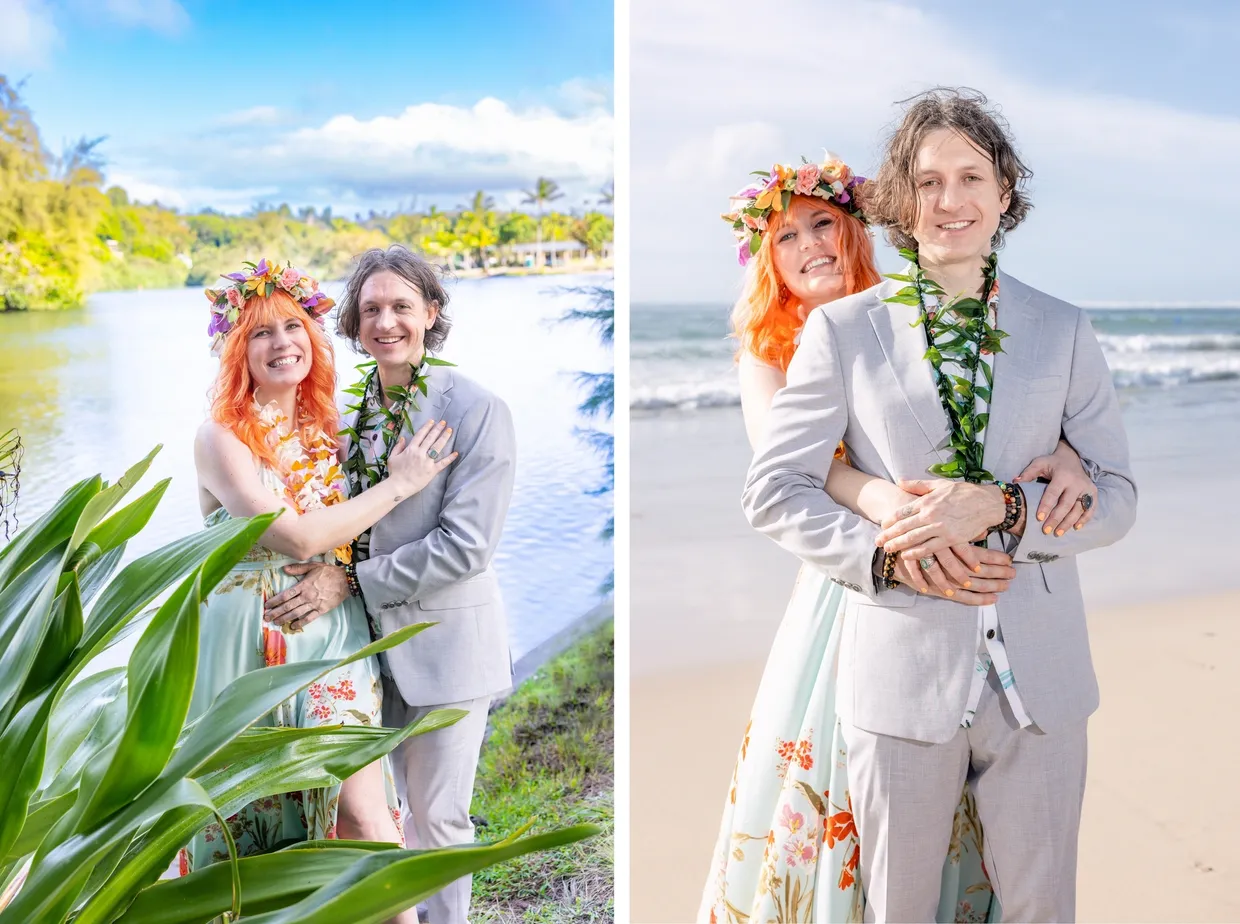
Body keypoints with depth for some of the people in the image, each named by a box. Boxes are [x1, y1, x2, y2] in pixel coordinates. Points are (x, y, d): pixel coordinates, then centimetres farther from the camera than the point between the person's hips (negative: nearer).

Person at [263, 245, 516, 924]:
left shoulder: (477, 409, -14)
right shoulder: (348, 408, 5)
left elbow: (466, 544, -19)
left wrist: (353, 581, -19)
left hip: (445, 639, -5)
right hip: (374, 638, 6)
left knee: (436, 816, 8)